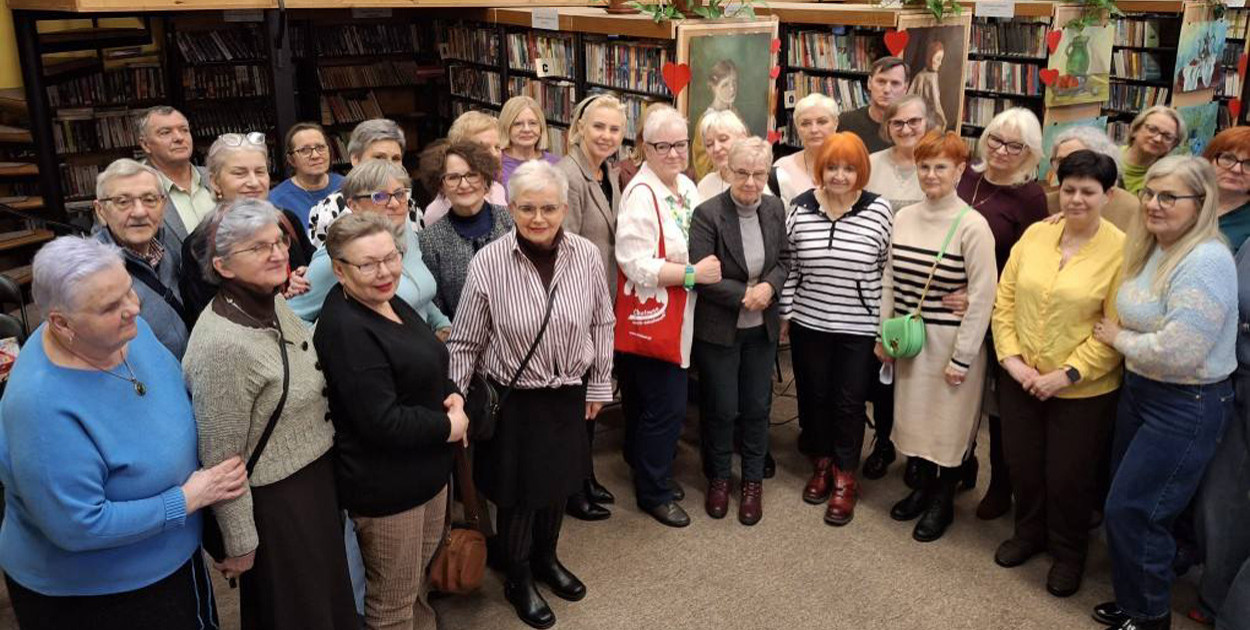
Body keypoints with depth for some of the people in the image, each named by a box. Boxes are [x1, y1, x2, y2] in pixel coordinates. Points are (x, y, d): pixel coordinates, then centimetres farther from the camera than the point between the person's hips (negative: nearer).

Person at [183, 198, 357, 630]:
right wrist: (240, 544, -15)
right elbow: (221, 461, -22)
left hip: (318, 478, 8)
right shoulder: (222, 345, -29)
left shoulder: (275, 303, -3)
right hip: (275, 502, -8)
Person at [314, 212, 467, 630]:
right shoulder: (345, 329, -25)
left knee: (420, 573, 27)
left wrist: (453, 395, -3)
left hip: (427, 469, 9)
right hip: (385, 485, -9)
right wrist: (450, 427, -16)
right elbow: (381, 422, -28)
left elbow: (426, 371, 17)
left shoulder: (391, 303, 4)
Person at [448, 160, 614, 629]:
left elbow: (601, 323, 3)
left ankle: (546, 558, 48)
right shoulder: (488, 263, -18)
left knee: (559, 482, 21)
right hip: (513, 399, -3)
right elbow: (465, 343, -9)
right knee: (518, 492, 12)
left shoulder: (586, 255, -11)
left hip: (569, 395, 3)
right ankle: (517, 579, 37)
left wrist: (599, 384, 8)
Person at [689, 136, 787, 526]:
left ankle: (753, 481, 30)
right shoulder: (707, 214, -16)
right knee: (721, 409, 9)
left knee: (757, 407, 13)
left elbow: (785, 259, 6)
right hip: (718, 330, -4)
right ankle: (718, 477, 31)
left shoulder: (775, 209, -1)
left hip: (762, 329, 4)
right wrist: (745, 296, -20)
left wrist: (770, 286, -15)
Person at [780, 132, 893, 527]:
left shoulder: (879, 210, -9)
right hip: (809, 323, 2)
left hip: (859, 327, -2)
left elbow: (888, 269, -2)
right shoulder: (800, 207, -4)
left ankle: (845, 480, 23)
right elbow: (789, 266, 4)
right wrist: (785, 313, 5)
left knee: (850, 402, 7)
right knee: (813, 396, 14)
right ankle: (821, 465, 36)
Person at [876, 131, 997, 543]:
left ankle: (943, 501, 28)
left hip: (952, 339, -5)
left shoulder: (972, 226, -14)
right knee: (915, 416, 15)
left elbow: (982, 297, -14)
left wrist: (962, 357, -13)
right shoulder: (903, 218, 2)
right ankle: (922, 486, 37)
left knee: (949, 422, 8)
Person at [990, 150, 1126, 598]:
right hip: (1020, 379, 4)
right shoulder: (1035, 234, 0)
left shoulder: (1121, 250, -13)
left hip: (1084, 390, -4)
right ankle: (1029, 533, 43)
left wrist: (1067, 375, -18)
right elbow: (1005, 299, 1)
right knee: (1022, 463, 18)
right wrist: (1010, 357, -9)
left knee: (1069, 476, 11)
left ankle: (1068, 553, 36)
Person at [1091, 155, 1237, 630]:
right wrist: (1120, 336, 1)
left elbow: (1177, 352, -29)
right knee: (1124, 505, 16)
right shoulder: (1147, 250, 5)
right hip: (1138, 390, 9)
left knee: (1130, 510, -2)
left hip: (1186, 407, -9)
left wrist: (1118, 338, -14)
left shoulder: (1206, 262, -23)